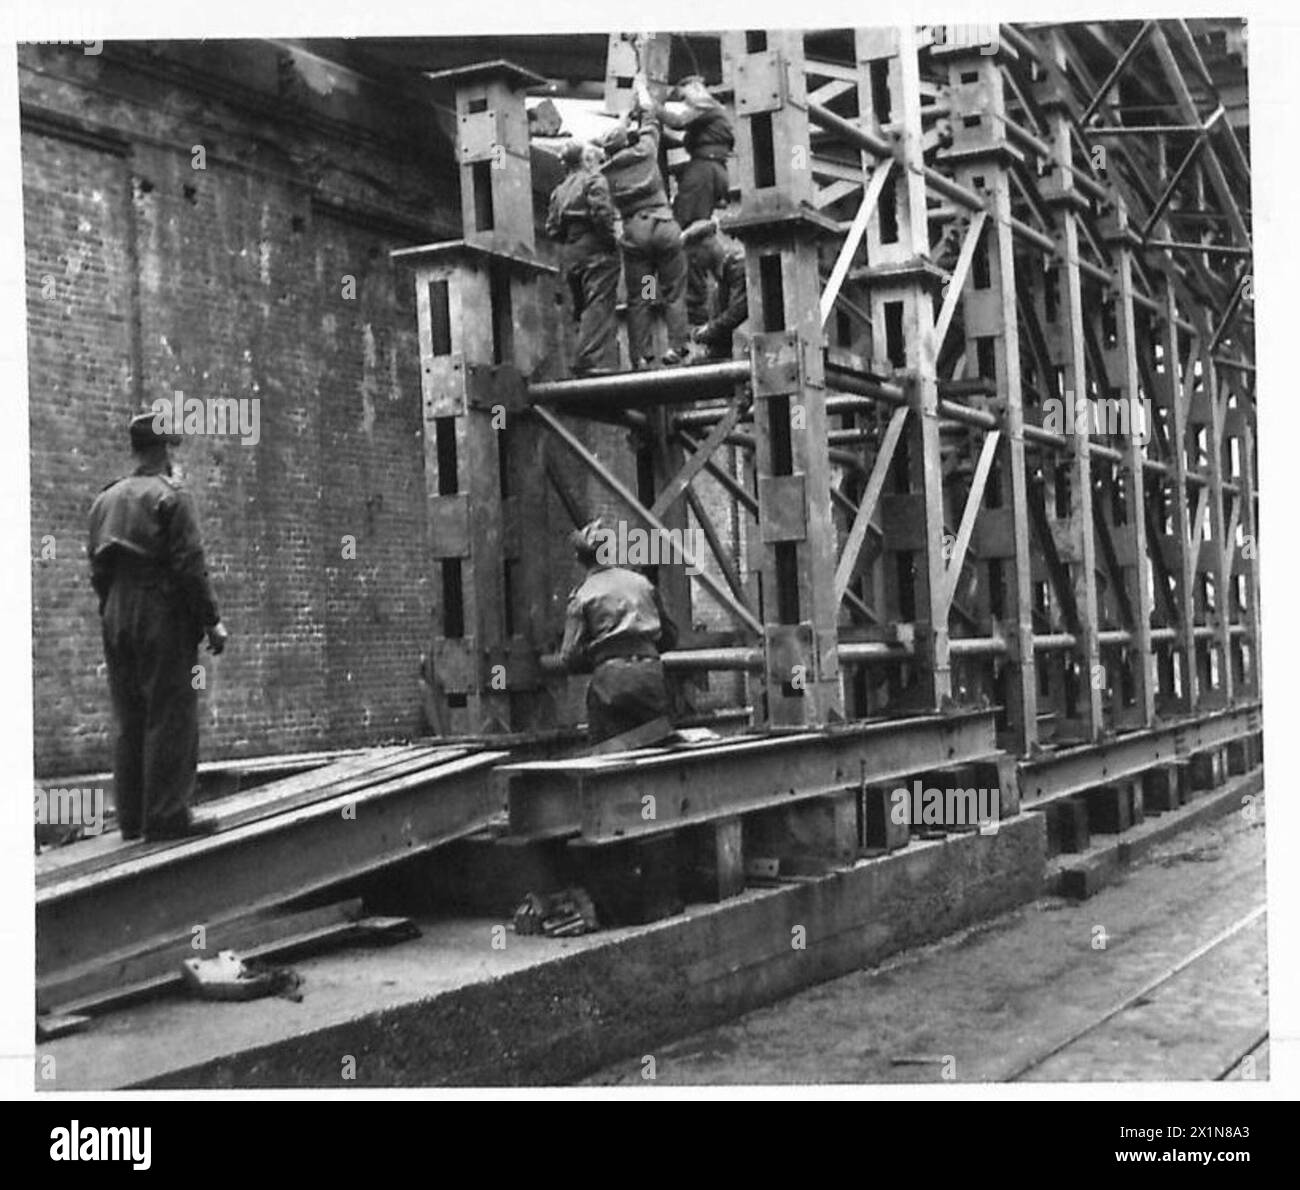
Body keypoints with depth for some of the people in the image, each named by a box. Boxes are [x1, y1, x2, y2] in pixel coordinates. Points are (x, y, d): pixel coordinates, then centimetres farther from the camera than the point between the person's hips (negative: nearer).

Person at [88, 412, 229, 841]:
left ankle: (133, 817, 14)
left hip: (116, 624, 7)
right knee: (171, 718, -4)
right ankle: (166, 816, -5)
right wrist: (211, 621, -10)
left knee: (129, 721, 10)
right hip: (165, 620, -7)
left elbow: (97, 570, 15)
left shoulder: (104, 501, 14)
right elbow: (189, 565, -14)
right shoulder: (172, 496, -8)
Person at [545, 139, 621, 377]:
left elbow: (552, 228, 10)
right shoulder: (594, 180, -2)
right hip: (595, 250, -7)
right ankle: (595, 360, -24)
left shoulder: (560, 190, 18)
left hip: (569, 255, 7)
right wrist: (612, 239, -8)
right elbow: (601, 213, -18)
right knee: (599, 305, -12)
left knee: (583, 307, 11)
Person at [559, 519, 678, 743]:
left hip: (610, 681, -3)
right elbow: (669, 637, 18)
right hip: (651, 674, 3)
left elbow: (571, 658, -2)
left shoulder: (582, 596, 2)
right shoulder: (642, 582, 13)